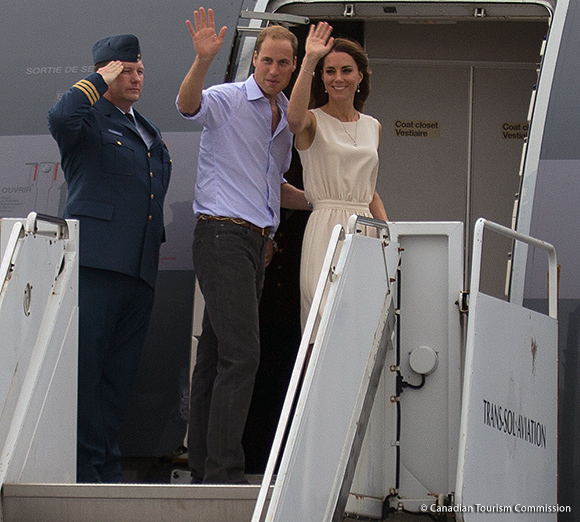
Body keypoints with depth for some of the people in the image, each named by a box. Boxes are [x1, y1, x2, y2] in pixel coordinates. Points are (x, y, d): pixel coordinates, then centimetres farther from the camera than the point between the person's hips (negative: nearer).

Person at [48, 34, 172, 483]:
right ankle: (83, 466, -10)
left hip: (140, 268, 7)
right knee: (86, 365, -10)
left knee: (120, 372, 6)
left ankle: (106, 466, 7)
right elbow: (60, 118, -22)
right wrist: (101, 80, -9)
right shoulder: (90, 118, 2)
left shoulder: (148, 132, 26)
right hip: (96, 262, -7)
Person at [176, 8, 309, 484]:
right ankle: (223, 473, -18)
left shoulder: (285, 119, 19)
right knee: (241, 353, -16)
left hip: (257, 242, 8)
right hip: (223, 234, -8)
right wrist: (203, 60, -44)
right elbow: (188, 104, -28)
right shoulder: (228, 100, -4)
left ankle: (204, 469, 9)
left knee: (218, 355, 8)